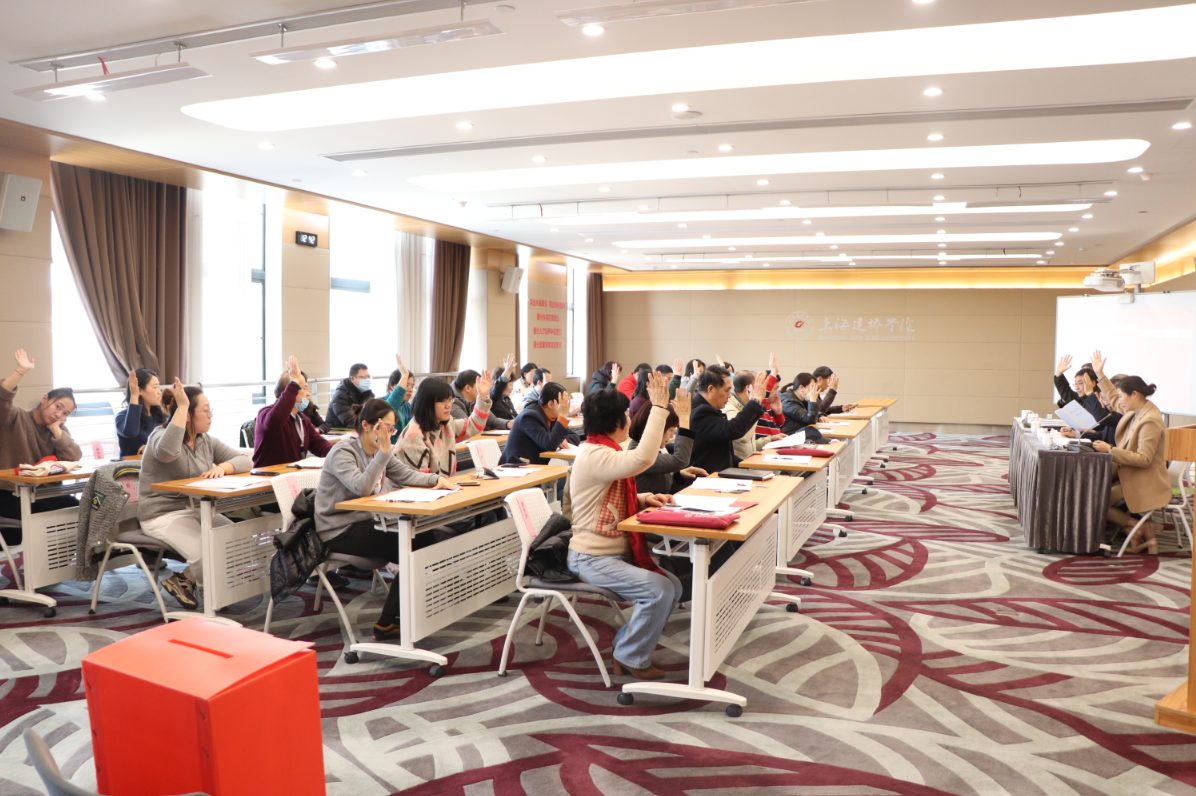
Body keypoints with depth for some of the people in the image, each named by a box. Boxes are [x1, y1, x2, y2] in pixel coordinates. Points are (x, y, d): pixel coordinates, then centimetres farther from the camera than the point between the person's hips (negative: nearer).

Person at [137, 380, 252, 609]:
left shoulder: (206, 441, 10)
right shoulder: (160, 436, -11)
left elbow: (244, 460, 4)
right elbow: (168, 451, -37)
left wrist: (222, 467, -18)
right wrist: (181, 406, -33)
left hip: (197, 510, 7)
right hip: (164, 515, -7)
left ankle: (185, 578, 6)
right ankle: (183, 580, 7)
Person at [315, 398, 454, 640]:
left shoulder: (376, 451, 9)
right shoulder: (343, 452, -16)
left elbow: (406, 474, 12)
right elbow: (361, 487, -31)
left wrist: (437, 479, -4)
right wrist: (383, 451, -34)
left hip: (364, 523, 8)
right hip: (339, 531, -8)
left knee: (425, 539, -8)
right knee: (414, 550, -19)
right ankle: (386, 624, -8)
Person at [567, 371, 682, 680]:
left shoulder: (603, 451, 12)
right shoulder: (594, 456, -22)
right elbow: (642, 458, -38)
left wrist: (645, 499, -1)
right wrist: (658, 406, -33)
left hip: (617, 551, 10)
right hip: (591, 558, -10)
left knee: (672, 586, 1)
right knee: (658, 590, -20)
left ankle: (628, 646, 14)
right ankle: (632, 659, 0)